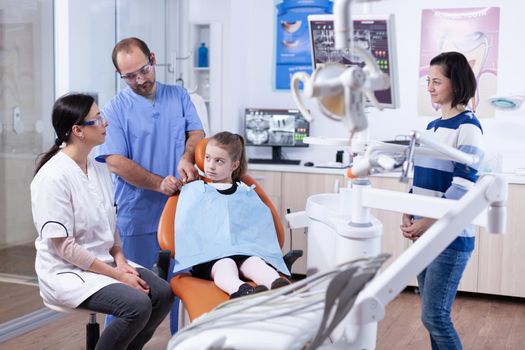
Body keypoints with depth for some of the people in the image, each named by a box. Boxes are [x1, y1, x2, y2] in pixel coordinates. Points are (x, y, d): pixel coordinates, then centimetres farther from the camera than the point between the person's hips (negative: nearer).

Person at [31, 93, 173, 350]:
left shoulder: (100, 169, 6)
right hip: (67, 271, -7)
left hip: (104, 262, 8)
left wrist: (121, 261, -4)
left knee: (163, 293, -11)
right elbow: (62, 245, -20)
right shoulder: (53, 177, -18)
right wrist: (118, 275, -19)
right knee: (137, 305, -26)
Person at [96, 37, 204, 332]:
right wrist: (160, 184, -23)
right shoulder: (116, 109, -4)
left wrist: (186, 158, -17)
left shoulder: (179, 96, 9)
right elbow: (116, 162, -11)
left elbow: (196, 133, 7)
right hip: (137, 215, -3)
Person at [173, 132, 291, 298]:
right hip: (208, 257, -2)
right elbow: (185, 230, 9)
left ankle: (279, 286, -62)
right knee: (225, 265, -37)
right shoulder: (193, 191, 17)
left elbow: (263, 231, 20)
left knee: (256, 262, -33)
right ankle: (241, 291, -68)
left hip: (244, 252, 2)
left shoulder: (247, 194, 24)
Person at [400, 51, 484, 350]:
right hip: (426, 233, 8)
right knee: (434, 312, 12)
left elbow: (464, 184, -18)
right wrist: (408, 215, 4)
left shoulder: (468, 126, -10)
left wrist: (430, 222, -18)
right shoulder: (432, 126, 14)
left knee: (434, 315, -7)